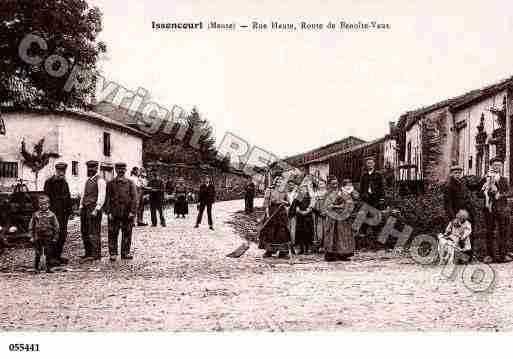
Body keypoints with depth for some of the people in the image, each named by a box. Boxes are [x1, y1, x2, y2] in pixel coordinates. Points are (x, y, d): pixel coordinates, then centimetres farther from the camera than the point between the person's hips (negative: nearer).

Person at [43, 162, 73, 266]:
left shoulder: (64, 182, 18)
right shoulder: (49, 182, -3)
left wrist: (70, 210, 13)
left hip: (64, 213, 7)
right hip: (55, 212, -7)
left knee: (63, 234, 8)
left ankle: (58, 255, 16)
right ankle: (51, 257, -4)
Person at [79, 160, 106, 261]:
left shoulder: (100, 180, -7)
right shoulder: (87, 180, 18)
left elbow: (101, 196, -13)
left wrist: (96, 209, -19)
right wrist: (81, 207, 13)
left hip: (94, 208, -8)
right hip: (85, 208, 8)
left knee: (94, 232, -7)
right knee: (84, 232, 10)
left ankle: (96, 254, -2)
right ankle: (88, 253, 19)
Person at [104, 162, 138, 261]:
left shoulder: (130, 183, 6)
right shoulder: (111, 183, 6)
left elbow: (134, 198, 1)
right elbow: (108, 198, 3)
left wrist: (132, 211, -8)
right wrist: (108, 212, -5)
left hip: (127, 213, 1)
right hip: (114, 213, -1)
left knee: (127, 233, 7)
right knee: (113, 234, -1)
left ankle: (125, 253, 16)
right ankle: (113, 253, 6)